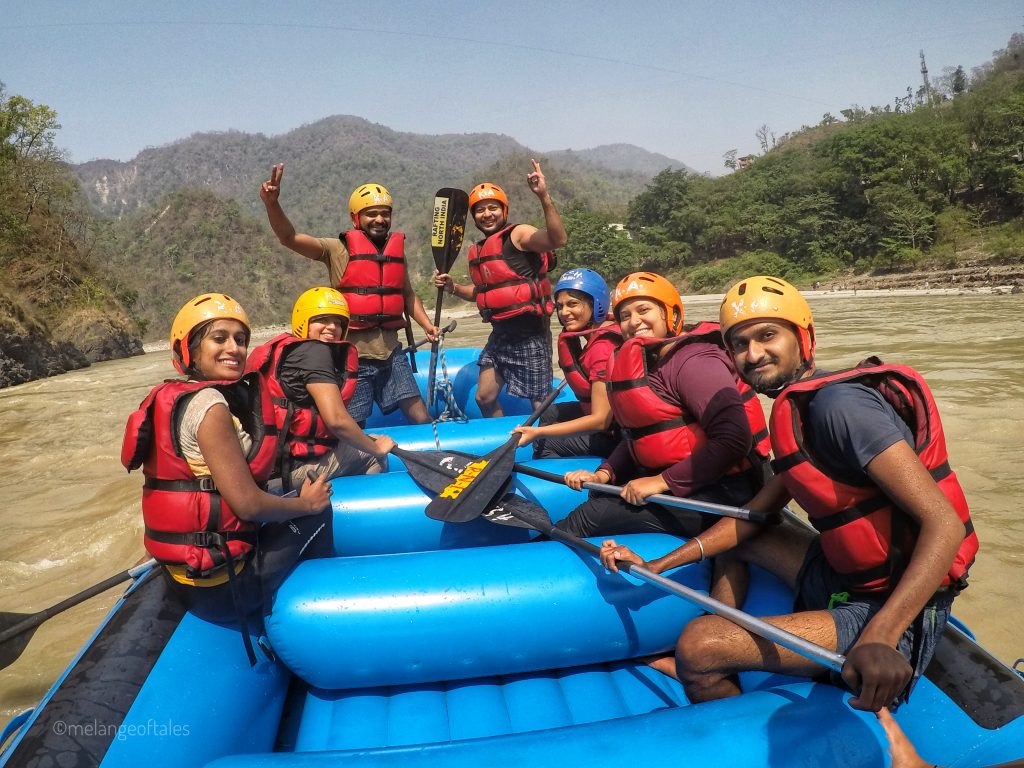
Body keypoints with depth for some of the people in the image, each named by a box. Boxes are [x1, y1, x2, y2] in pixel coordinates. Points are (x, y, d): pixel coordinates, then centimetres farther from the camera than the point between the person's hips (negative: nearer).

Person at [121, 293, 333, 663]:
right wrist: (304, 503, -6)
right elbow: (247, 504, -22)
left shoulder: (178, 398, 9)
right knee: (318, 514, 3)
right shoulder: (209, 404, -21)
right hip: (220, 587, -9)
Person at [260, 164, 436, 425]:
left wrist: (426, 324, 8)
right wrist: (271, 204, -30)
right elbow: (290, 238, -14)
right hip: (353, 356, -4)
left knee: (421, 418, 5)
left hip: (391, 352, 4)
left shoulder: (397, 249, 11)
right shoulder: (338, 249, -3)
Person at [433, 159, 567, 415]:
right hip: (500, 335, 8)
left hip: (529, 336, -8)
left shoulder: (519, 234, -11)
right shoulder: (477, 251, 12)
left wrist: (544, 197, -42)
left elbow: (558, 239, -31)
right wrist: (453, 287, 7)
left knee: (540, 404, 0)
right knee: (484, 398, 16)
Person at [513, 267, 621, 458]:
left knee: (544, 443, -8)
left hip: (614, 434, -10)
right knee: (548, 414, 24)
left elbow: (600, 420, -29)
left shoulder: (603, 348, -26)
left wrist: (538, 432, -30)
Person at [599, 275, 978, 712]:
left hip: (888, 608, -10)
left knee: (697, 646, -19)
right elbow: (756, 513, 12)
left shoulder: (839, 404, -21)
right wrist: (657, 566, 7)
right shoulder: (796, 410, 8)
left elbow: (945, 524, -26)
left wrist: (880, 637, -38)